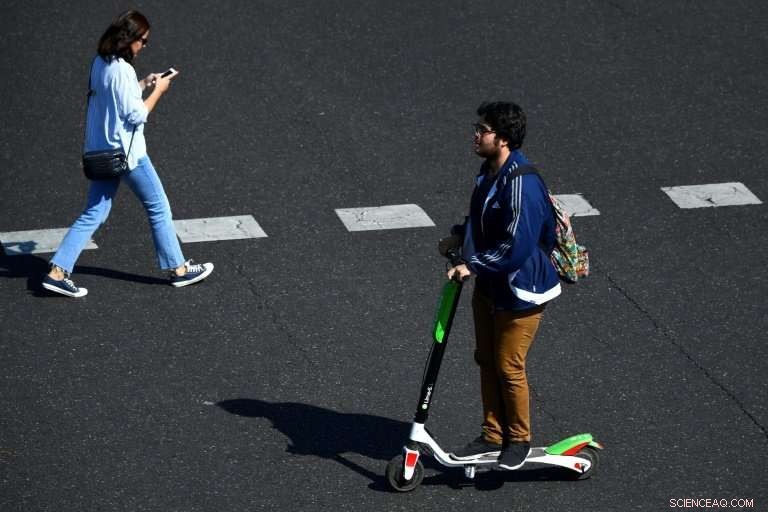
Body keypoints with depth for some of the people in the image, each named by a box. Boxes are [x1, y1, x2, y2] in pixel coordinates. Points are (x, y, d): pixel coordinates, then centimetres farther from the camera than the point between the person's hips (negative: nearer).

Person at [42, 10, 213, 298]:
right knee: (159, 208, 8)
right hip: (127, 153, -8)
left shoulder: (100, 63, 6)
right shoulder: (121, 70, -21)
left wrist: (142, 85, 12)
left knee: (94, 214, 9)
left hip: (102, 152, 8)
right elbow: (136, 116, -19)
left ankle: (57, 272, 1)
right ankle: (178, 269, 19)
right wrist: (157, 91, -7)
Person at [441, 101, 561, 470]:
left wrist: (472, 266, -23)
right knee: (486, 360, 16)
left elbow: (516, 246, -30)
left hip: (519, 290, -9)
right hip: (488, 286, 9)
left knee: (509, 367, 3)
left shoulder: (522, 185, -29)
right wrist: (460, 236, 10)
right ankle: (492, 436, 29)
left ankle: (518, 440, 22)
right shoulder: (489, 171, 2)